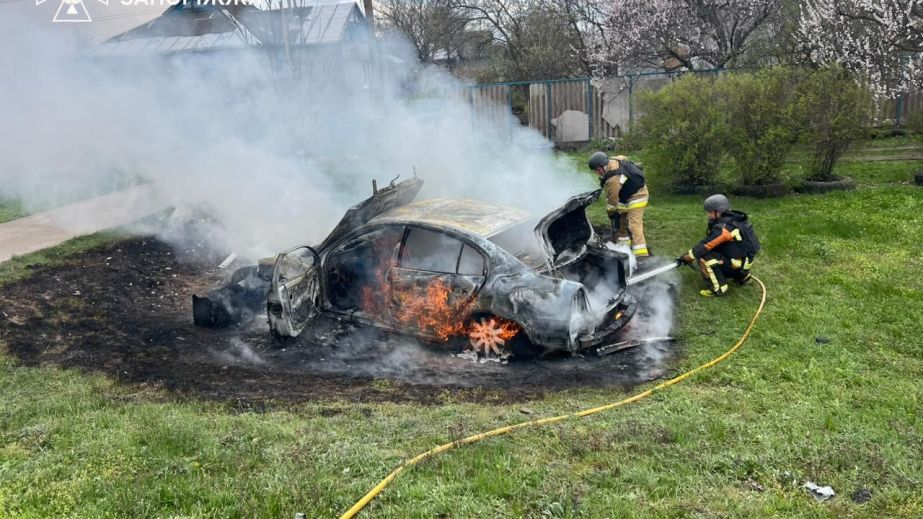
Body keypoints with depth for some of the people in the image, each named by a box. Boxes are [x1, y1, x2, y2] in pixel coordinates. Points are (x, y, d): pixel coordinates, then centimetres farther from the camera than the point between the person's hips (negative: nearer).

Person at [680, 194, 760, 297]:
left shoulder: (723, 228, -25)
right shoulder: (733, 219, 4)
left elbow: (704, 246, -21)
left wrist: (687, 257, -8)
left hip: (737, 264, -9)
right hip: (744, 259, 9)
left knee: (703, 257, -18)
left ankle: (718, 289, -10)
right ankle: (742, 277, 28)